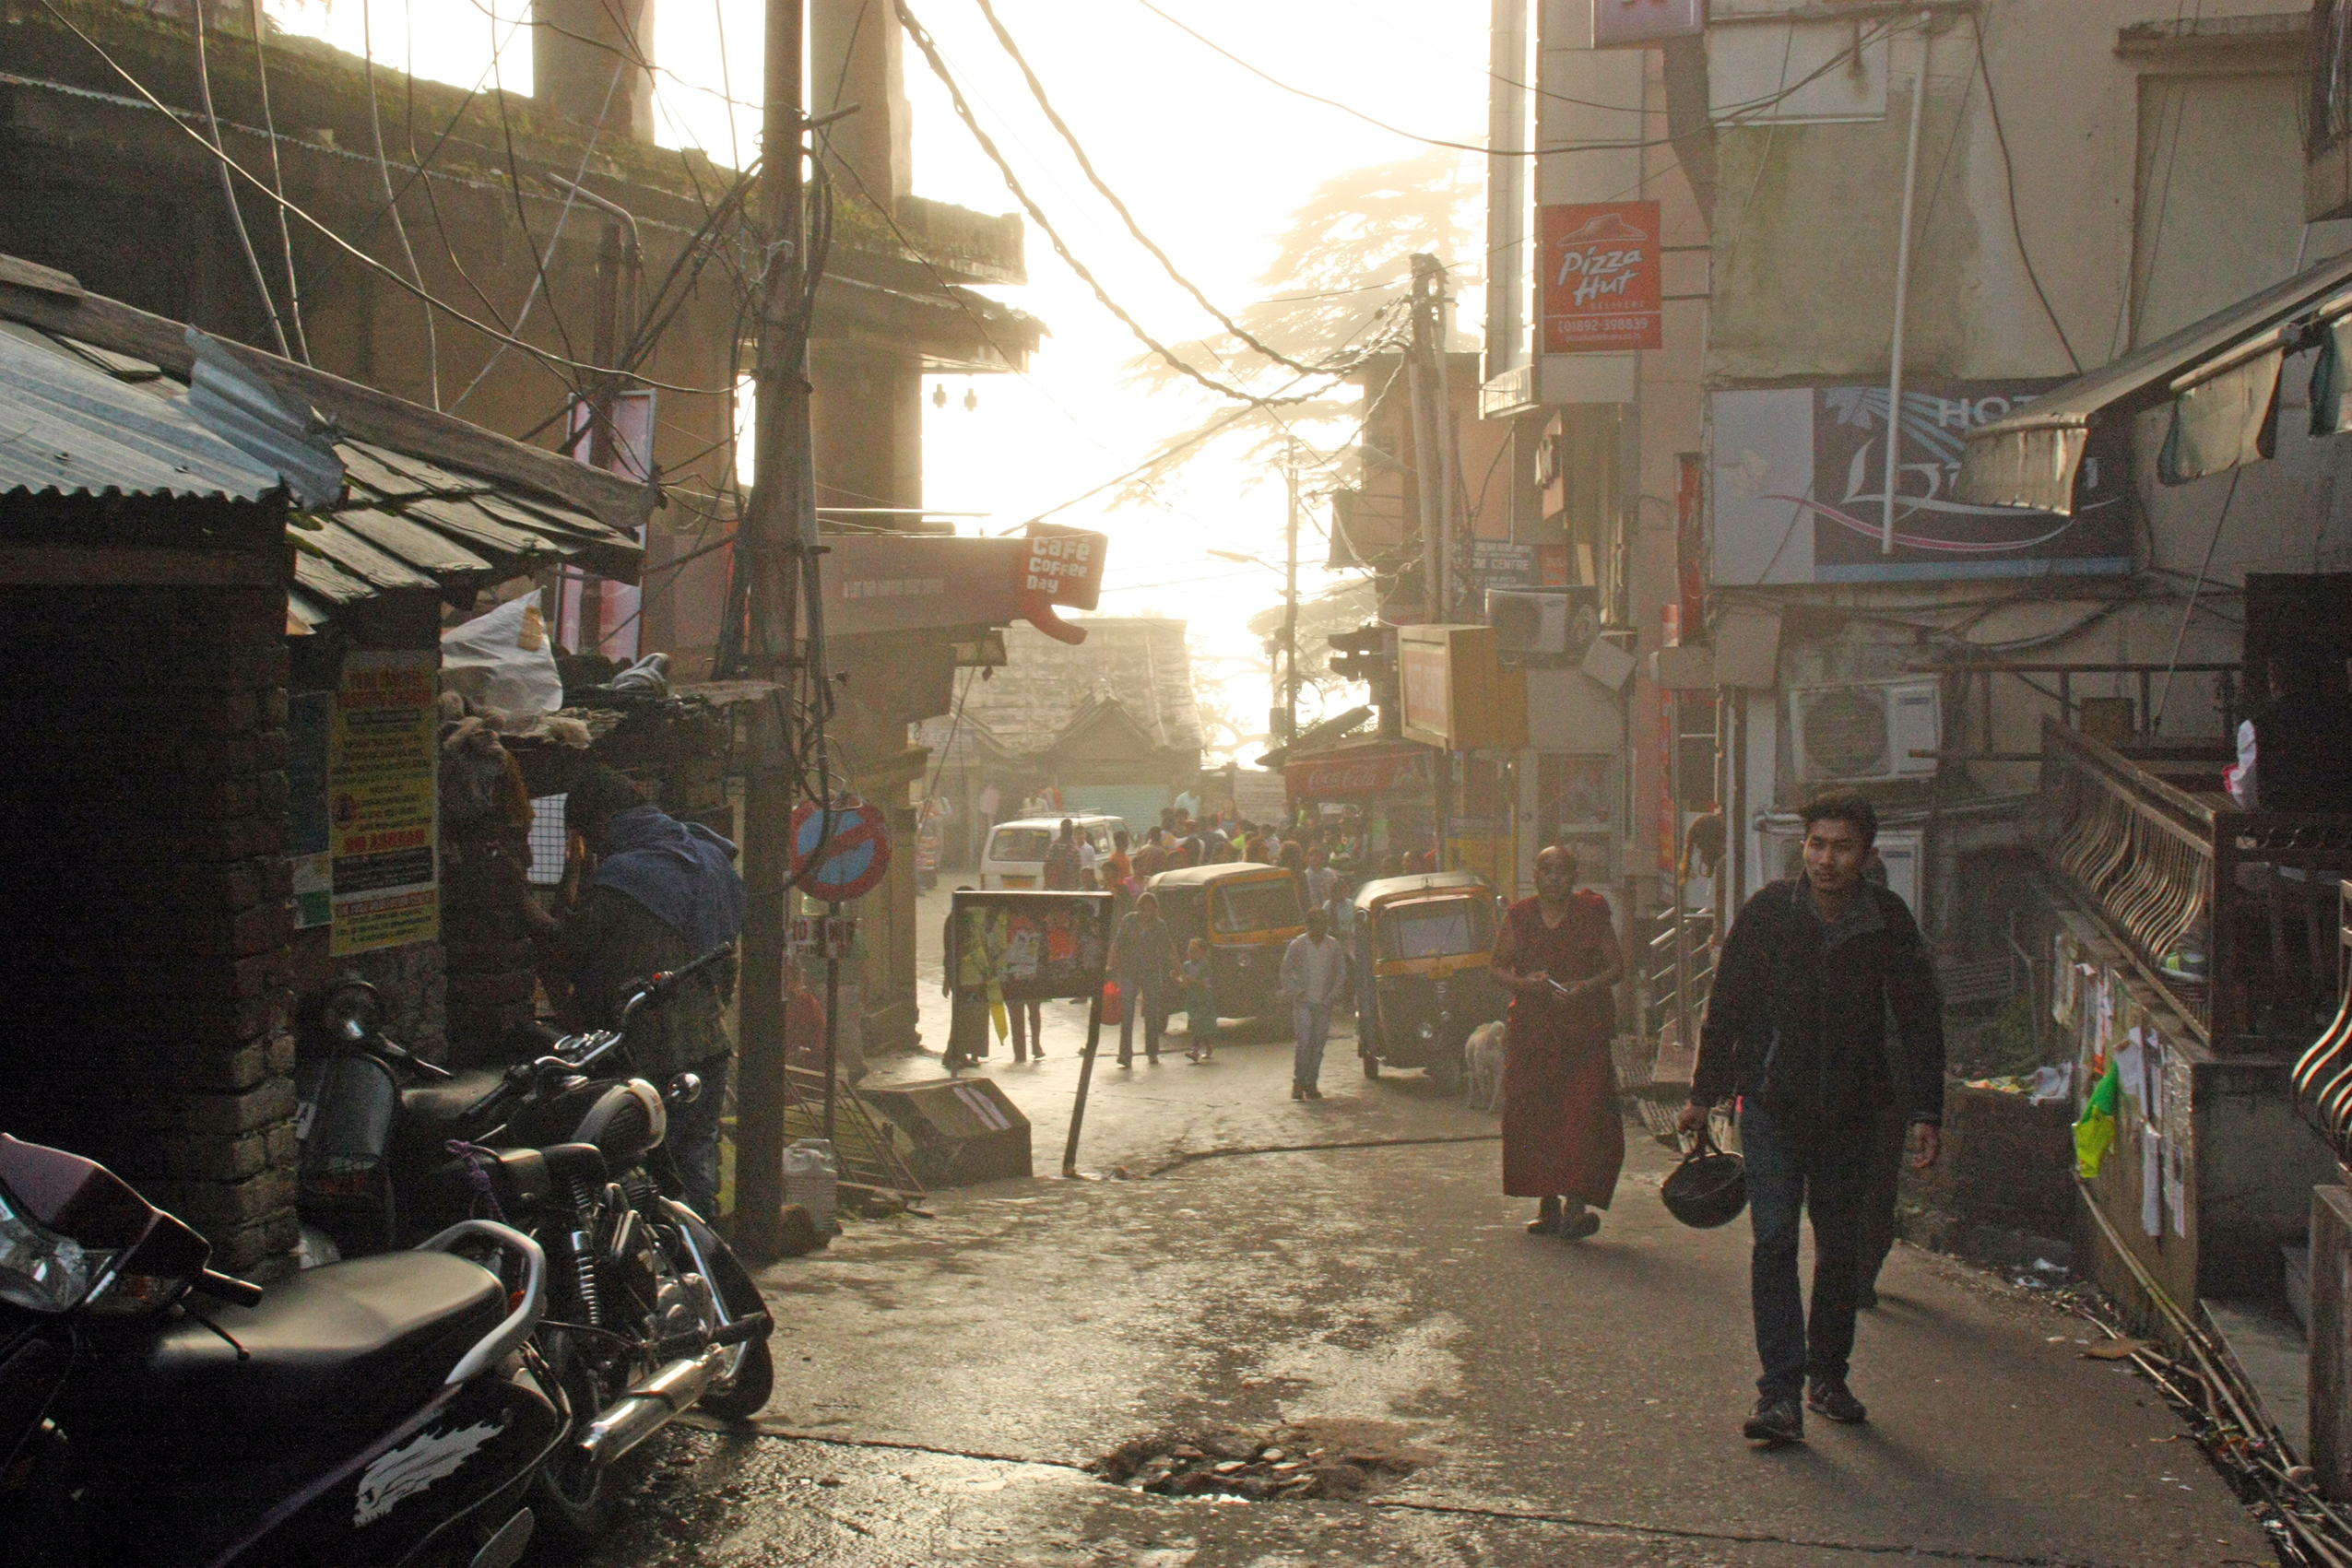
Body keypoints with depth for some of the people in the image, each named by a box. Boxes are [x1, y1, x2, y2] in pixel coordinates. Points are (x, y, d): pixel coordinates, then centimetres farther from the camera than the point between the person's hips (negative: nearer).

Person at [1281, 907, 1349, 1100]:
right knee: (1304, 1043, -12)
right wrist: (1295, 992, -7)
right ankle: (1298, 1082, -1)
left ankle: (1311, 1084, 11)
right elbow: (1286, 972, 4)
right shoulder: (1297, 945, -2)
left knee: (1318, 1045, 3)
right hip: (1303, 1003, -3)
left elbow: (1341, 974, 10)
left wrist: (1332, 996, -1)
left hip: (1324, 1004, 3)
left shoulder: (1334, 947, 5)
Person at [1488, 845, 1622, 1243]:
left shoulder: (1593, 912, 6)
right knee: (1533, 1116, 1)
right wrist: (1523, 983, -10)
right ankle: (1547, 1205, 13)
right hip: (1531, 1028, 2)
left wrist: (1586, 986, -12)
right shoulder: (1519, 916, 9)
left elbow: (1615, 965, 6)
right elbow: (1497, 968, 11)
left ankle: (1576, 1203, -17)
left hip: (1586, 1028, -2)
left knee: (1585, 1111, -14)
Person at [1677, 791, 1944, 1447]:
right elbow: (1726, 1005, 1)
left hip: (1849, 1110, 2)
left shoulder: (1889, 921, -4)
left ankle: (1827, 1375, 28)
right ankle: (1780, 1392, -9)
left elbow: (1919, 1018, 4)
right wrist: (1704, 1094, 5)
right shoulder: (1768, 912, -8)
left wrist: (1925, 1111, -1)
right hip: (1772, 1103, -2)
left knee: (1841, 1248, 10)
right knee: (1774, 1241, -11)